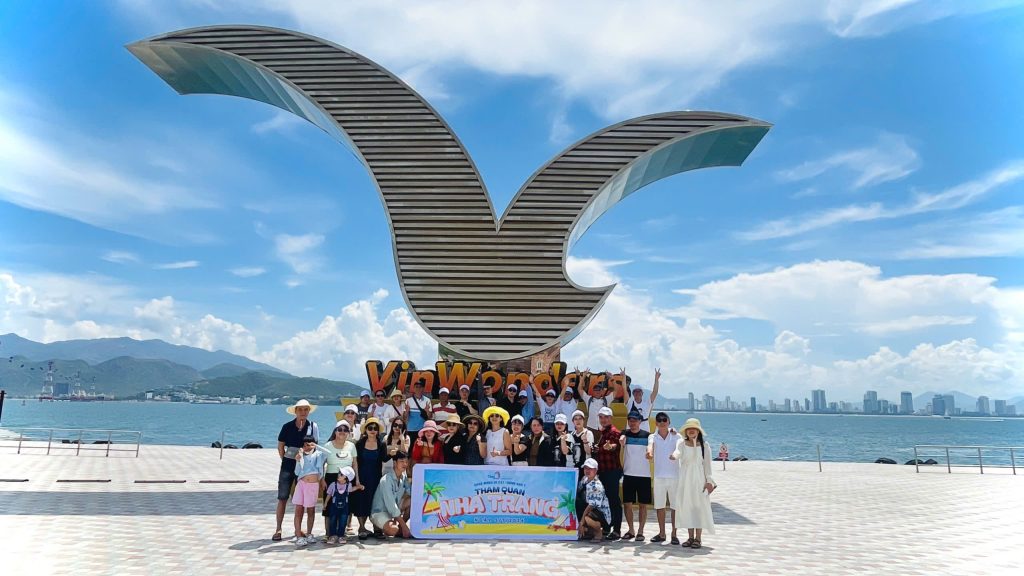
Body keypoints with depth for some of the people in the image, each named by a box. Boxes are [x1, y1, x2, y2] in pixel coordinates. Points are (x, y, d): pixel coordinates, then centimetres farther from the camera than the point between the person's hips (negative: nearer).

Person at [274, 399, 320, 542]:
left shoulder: (312, 426, -2)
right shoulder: (287, 427, -2)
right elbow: (280, 446, 5)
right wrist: (285, 460, 0)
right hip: (288, 466, -1)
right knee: (282, 498, -2)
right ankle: (278, 529, 4)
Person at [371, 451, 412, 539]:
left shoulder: (404, 476, -1)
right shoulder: (386, 480, -24)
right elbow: (390, 505, -27)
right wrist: (404, 526, -26)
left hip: (395, 510, 7)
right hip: (379, 512, -7)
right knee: (393, 530, -35)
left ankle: (400, 528, -4)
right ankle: (379, 527, 0)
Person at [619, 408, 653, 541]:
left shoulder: (647, 435, 1)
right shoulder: (625, 434, 1)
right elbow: (621, 439, -21)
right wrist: (621, 441, -44)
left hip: (644, 474, -1)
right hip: (628, 474, 1)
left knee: (643, 504, 4)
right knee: (627, 503, 4)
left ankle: (640, 531, 13)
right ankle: (631, 530, 17)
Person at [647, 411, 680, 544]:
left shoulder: (675, 436, 4)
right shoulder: (653, 437, 4)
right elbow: (650, 445, -19)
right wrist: (649, 452, -42)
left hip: (675, 476, -1)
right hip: (659, 476, 1)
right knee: (660, 506, 8)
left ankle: (674, 534, 10)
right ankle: (661, 533, 20)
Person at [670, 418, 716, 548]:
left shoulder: (704, 445, 3)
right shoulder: (681, 443, 4)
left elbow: (707, 464, 3)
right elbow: (678, 452, -17)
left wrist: (708, 480, -2)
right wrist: (674, 456, -40)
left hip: (699, 479, -2)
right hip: (685, 479, 2)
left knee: (699, 506, -3)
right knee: (686, 507, 4)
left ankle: (698, 538, 3)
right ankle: (690, 537, 13)